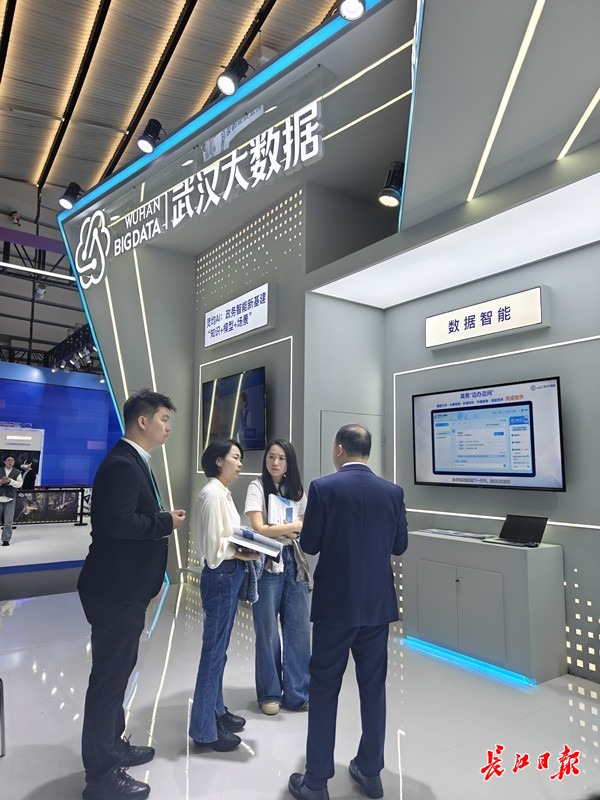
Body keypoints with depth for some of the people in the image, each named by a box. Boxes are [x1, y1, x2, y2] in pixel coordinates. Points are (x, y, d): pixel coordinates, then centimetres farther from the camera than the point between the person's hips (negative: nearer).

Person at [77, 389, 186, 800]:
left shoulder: (134, 462, 11)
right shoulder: (121, 464, -22)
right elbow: (117, 522, -32)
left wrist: (151, 577, 18)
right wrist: (167, 521, -18)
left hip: (127, 587, 11)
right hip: (116, 590, -11)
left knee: (118, 670, 23)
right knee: (110, 677, 4)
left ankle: (113, 745, 41)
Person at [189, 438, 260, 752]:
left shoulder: (223, 493, 11)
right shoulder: (213, 494, -18)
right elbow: (213, 546, -21)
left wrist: (245, 548, 0)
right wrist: (242, 554, -13)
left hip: (228, 576, 10)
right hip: (220, 577, -10)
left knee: (218, 649, 20)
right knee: (214, 650, 2)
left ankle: (215, 711, 35)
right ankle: (204, 729, 16)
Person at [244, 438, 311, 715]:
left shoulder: (297, 491, 10)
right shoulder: (257, 487, -4)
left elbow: (304, 528, 10)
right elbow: (259, 528, -12)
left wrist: (276, 528, -9)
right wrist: (292, 527, -6)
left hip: (294, 562, 4)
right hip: (267, 563, -4)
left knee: (299, 629, 5)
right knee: (268, 632, 5)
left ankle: (297, 693, 20)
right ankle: (269, 694, 23)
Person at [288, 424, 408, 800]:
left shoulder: (323, 488, -13)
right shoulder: (392, 491, -2)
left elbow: (309, 544, -8)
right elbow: (399, 545, 5)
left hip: (335, 602, -3)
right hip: (378, 602, 4)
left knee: (324, 689, 9)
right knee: (373, 687, 16)